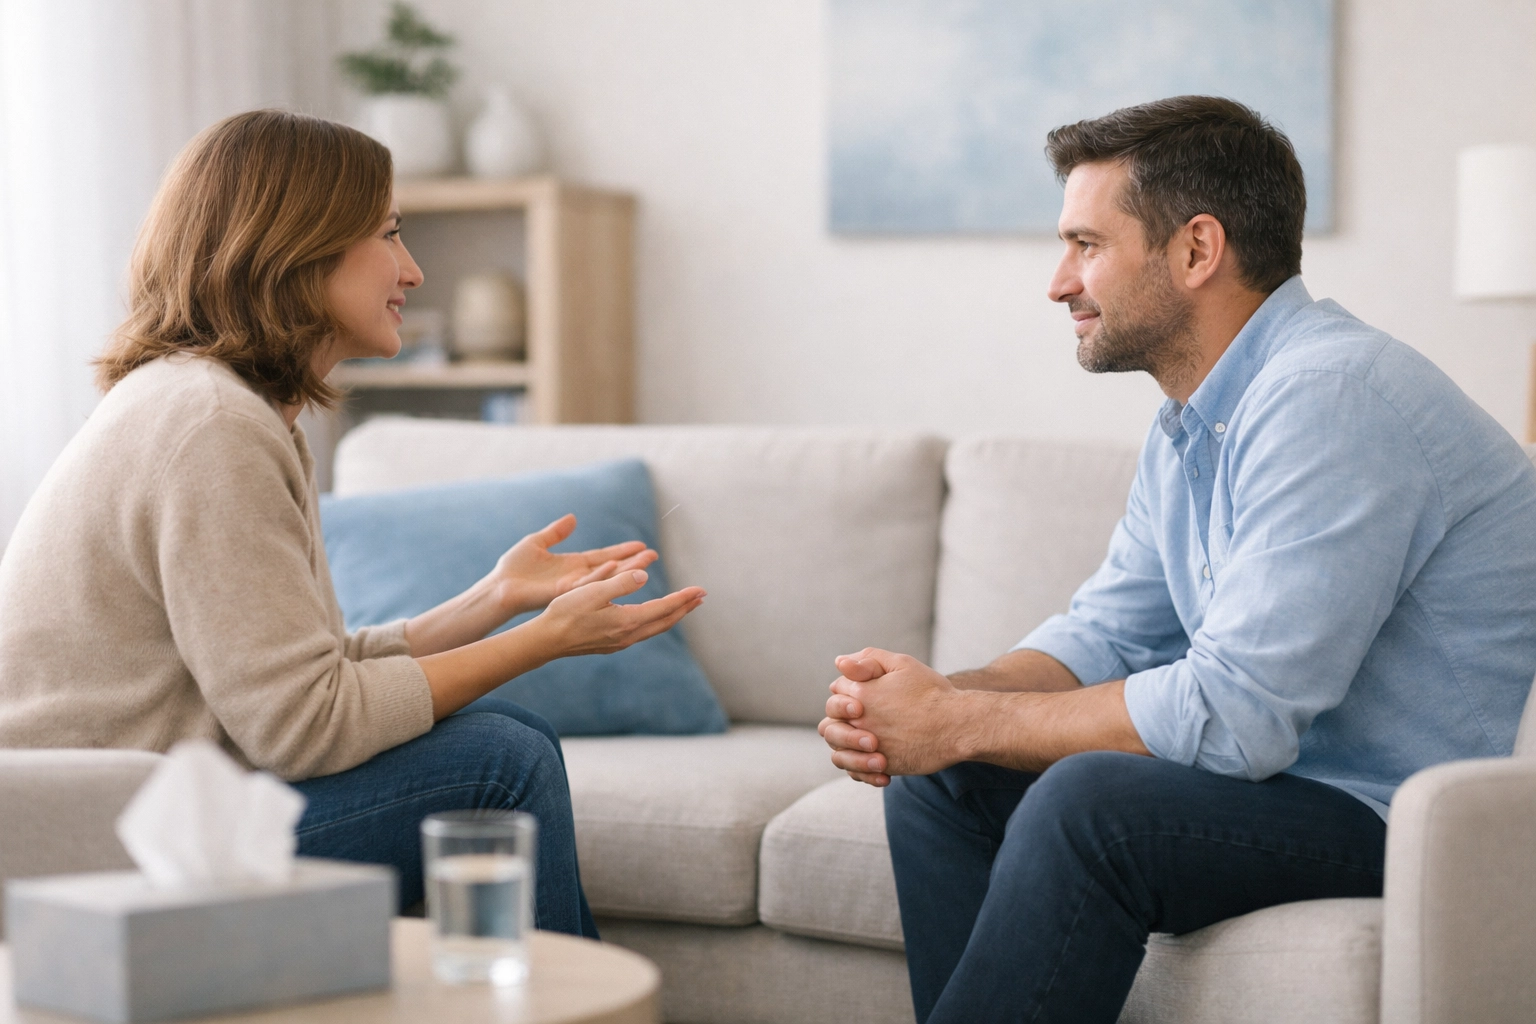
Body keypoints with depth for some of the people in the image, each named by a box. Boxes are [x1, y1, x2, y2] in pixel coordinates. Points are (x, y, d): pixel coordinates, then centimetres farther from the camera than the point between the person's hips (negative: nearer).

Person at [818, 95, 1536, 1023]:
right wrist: (937, 702, -9)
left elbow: (1234, 712, -28)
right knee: (940, 780, 4)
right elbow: (1107, 635, 11)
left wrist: (961, 721, -19)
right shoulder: (1193, 421, 10)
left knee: (1088, 800, -30)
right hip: (1291, 767, 10)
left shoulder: (1333, 397, -23)